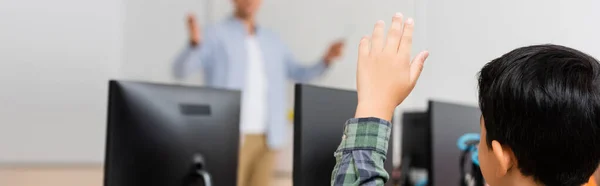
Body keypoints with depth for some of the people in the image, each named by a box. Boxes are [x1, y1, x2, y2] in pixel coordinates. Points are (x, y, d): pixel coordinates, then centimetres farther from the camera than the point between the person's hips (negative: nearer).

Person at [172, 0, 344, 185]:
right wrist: (194, 43, -31)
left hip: (266, 138, 5)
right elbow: (179, 71, -11)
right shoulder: (215, 36, -2)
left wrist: (326, 59, 3)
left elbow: (300, 74, 21)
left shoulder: (272, 40, 14)